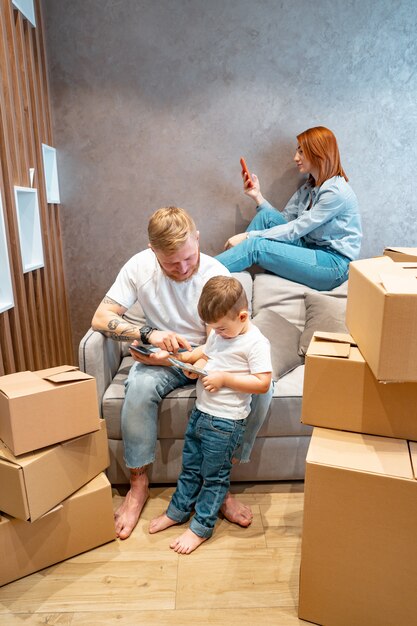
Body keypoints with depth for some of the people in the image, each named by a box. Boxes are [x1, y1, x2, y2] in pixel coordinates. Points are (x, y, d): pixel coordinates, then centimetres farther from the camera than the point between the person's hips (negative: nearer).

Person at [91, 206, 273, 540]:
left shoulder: (217, 275, -18)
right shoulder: (140, 266, -13)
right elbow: (100, 318, -13)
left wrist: (169, 356, -30)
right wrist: (148, 333, -30)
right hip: (163, 355, 0)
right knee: (140, 385, -34)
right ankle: (139, 484, -11)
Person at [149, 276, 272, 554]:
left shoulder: (256, 342, -19)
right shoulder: (219, 333, 5)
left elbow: (263, 383, -23)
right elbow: (205, 352, 21)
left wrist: (224, 378, -24)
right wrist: (194, 361, 0)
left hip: (226, 421, -8)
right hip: (201, 411, 8)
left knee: (214, 475, 11)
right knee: (190, 466, 22)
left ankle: (201, 527, 28)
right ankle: (178, 510, 42)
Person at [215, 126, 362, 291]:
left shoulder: (336, 191, -15)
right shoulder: (308, 187, 13)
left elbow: (295, 230, -19)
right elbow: (284, 220, 7)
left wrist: (248, 236, -19)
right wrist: (257, 196, -4)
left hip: (334, 264, -8)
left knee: (255, 246, -23)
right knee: (266, 215, -11)